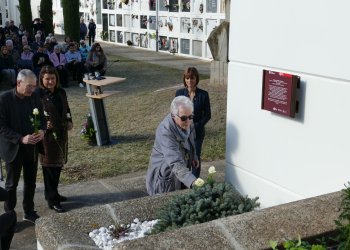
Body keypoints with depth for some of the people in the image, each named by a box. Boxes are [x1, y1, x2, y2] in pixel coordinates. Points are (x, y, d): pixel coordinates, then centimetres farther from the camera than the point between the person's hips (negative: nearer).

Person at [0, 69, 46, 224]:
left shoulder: (34, 97, -1)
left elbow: (42, 118, 8)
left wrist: (42, 130, -13)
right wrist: (21, 139, -26)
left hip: (32, 147, 5)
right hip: (13, 148, -4)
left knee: (31, 182, 16)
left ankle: (29, 211, 32)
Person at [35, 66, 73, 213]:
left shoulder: (61, 93, 7)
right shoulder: (37, 95, -12)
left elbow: (66, 109, 20)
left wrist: (69, 122, 5)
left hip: (61, 134, 7)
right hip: (47, 136, -7)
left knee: (58, 165, 16)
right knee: (49, 166, -1)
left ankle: (52, 193, 32)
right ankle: (52, 200, 7)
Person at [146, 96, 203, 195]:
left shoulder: (187, 123, -10)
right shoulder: (165, 131, -33)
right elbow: (176, 163, -42)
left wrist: (193, 156, 8)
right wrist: (192, 181, -53)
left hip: (182, 173, 7)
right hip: (165, 176, -6)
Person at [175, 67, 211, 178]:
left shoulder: (203, 94, -6)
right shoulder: (179, 93, -1)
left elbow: (207, 115, -2)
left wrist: (195, 126, -13)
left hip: (197, 132, -1)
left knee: (195, 158, 5)